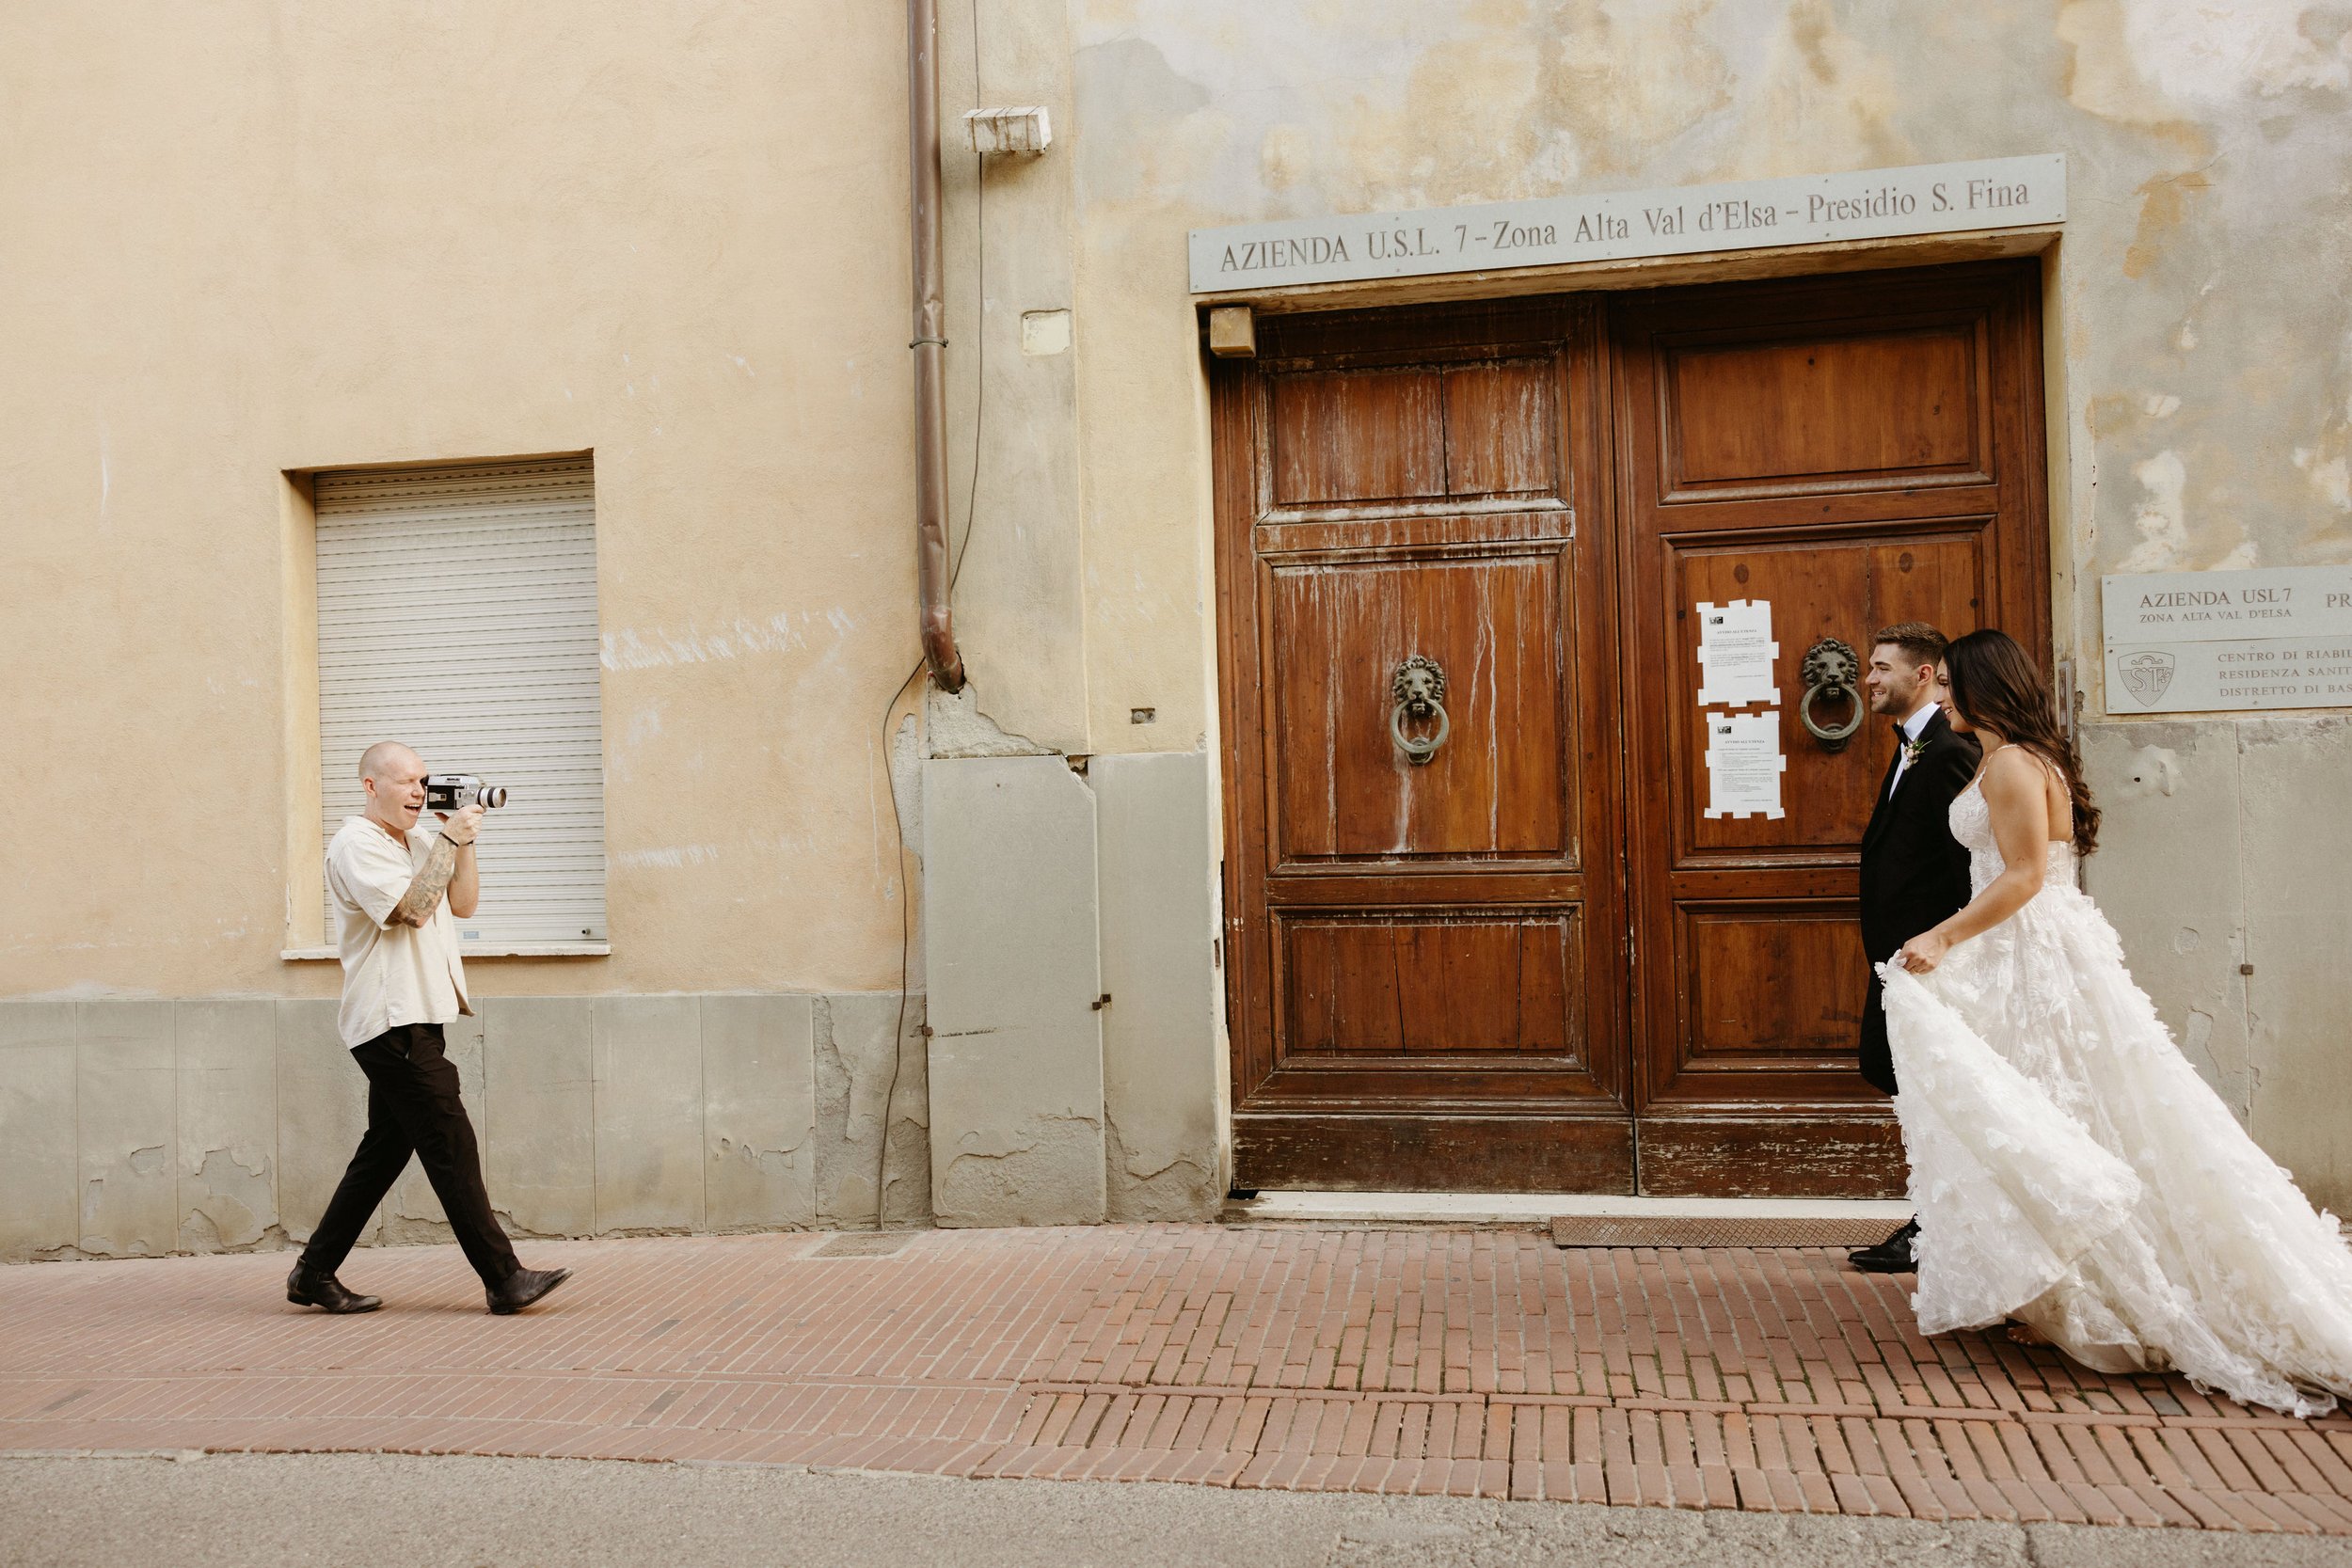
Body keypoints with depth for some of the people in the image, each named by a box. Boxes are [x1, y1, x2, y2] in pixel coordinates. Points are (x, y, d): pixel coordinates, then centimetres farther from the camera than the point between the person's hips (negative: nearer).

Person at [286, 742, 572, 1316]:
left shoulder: (418, 843, 19)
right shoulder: (356, 844, -9)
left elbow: (462, 903, 14)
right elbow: (412, 908, -20)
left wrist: (465, 841, 3)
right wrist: (449, 839, -15)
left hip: (415, 1019, 10)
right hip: (390, 1021, -9)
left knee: (386, 1150, 13)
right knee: (452, 1146, -10)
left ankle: (314, 1274, 22)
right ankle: (504, 1279, -8)